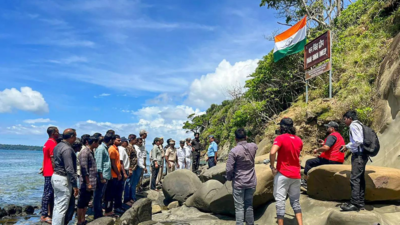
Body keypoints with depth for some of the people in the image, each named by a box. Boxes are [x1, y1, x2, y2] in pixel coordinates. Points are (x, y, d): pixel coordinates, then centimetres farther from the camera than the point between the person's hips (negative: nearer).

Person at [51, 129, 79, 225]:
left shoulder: (58, 146, 11)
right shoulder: (67, 149, -19)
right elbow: (70, 169, -23)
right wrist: (75, 185, -19)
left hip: (55, 176, 10)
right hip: (63, 180, -10)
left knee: (57, 206, 17)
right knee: (62, 208, -3)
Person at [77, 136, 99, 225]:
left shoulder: (91, 151, 13)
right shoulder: (84, 152, -16)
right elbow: (84, 169, -20)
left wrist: (91, 183, 16)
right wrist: (88, 183, -20)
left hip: (91, 182, 9)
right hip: (86, 183, -9)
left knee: (86, 202, 16)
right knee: (81, 203, 2)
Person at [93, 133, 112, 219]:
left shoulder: (105, 148, 14)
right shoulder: (101, 149, -14)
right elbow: (98, 164, -18)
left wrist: (105, 177, 12)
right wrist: (102, 177, -18)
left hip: (106, 176, 9)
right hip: (102, 176, -9)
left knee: (100, 196, 15)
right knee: (98, 196, 0)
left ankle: (99, 214, 24)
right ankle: (97, 216, 8)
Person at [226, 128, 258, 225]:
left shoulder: (234, 151, -19)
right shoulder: (253, 147, -4)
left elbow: (229, 169, -16)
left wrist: (229, 178, 1)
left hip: (238, 183, -4)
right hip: (251, 182, 5)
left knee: (239, 207, 4)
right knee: (249, 206, 17)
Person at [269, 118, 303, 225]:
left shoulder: (280, 138, -12)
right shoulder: (299, 140, 8)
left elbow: (272, 152, -26)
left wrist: (272, 167, -15)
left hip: (282, 174, -6)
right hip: (296, 175, 6)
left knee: (280, 201, 2)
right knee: (295, 201, 16)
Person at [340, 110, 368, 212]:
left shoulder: (353, 125, -11)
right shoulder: (359, 124, 18)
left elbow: (358, 141, -20)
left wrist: (347, 146, -9)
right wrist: (347, 146, 14)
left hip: (358, 155, -10)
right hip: (361, 155, 10)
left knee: (354, 179, -10)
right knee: (360, 179, 13)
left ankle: (354, 204, -9)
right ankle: (361, 203, 19)